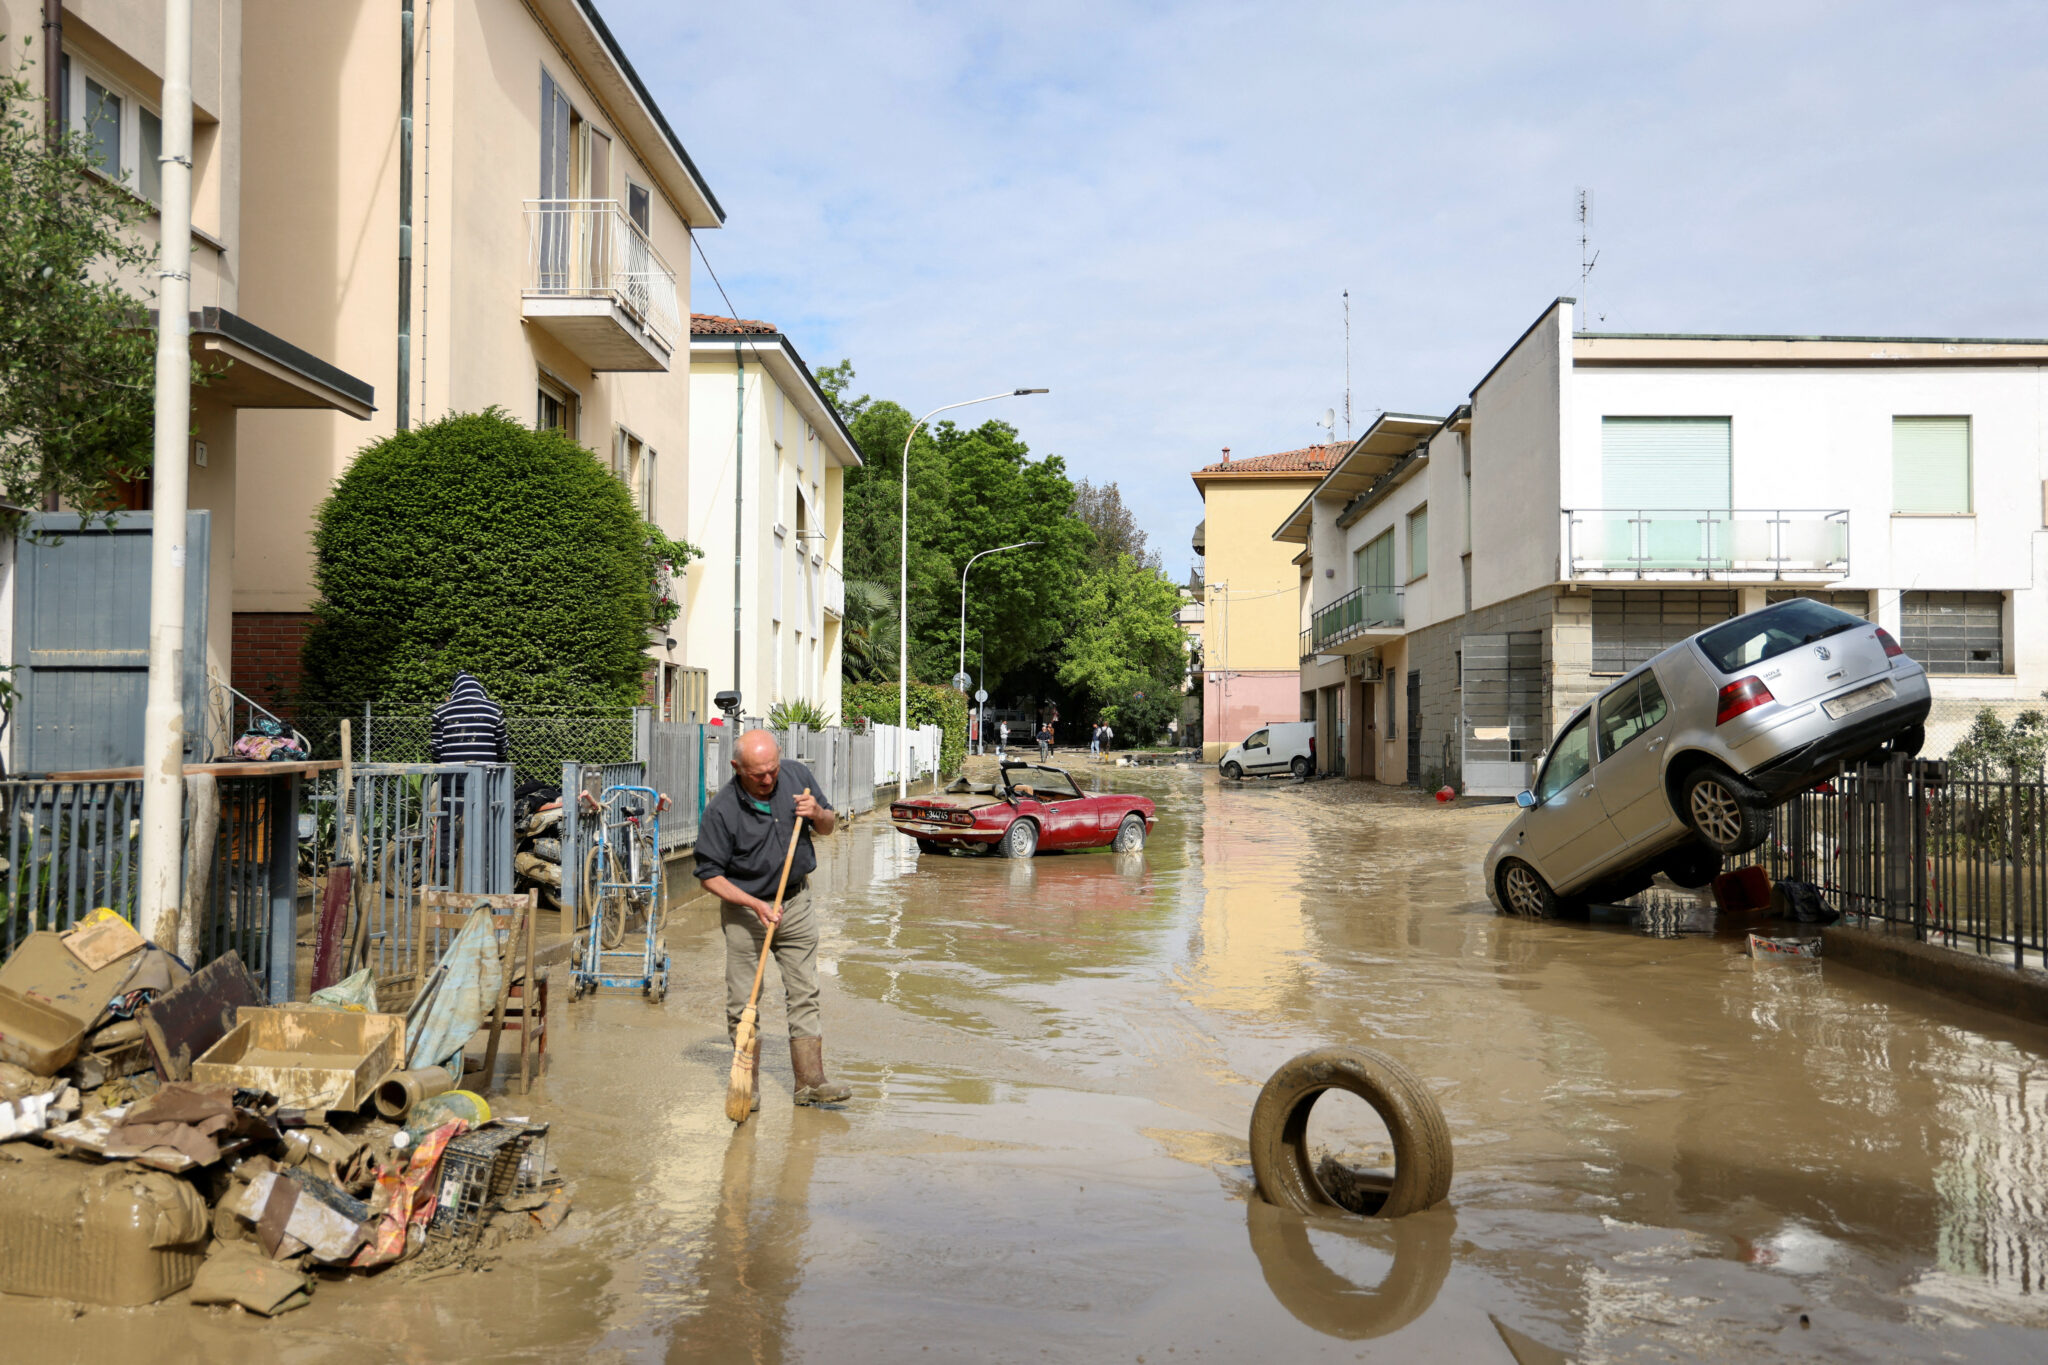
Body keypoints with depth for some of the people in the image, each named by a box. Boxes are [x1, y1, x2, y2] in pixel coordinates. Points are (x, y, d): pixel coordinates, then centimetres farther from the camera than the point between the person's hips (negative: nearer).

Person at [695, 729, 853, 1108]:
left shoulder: (797, 775, -7)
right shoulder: (720, 811, -19)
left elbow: (828, 827, 8)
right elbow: (709, 875, -13)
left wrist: (818, 813, -16)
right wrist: (755, 904, -23)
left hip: (796, 902, 3)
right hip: (745, 909, -3)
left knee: (804, 995, 5)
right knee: (743, 1002, 2)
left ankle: (810, 1082, 10)